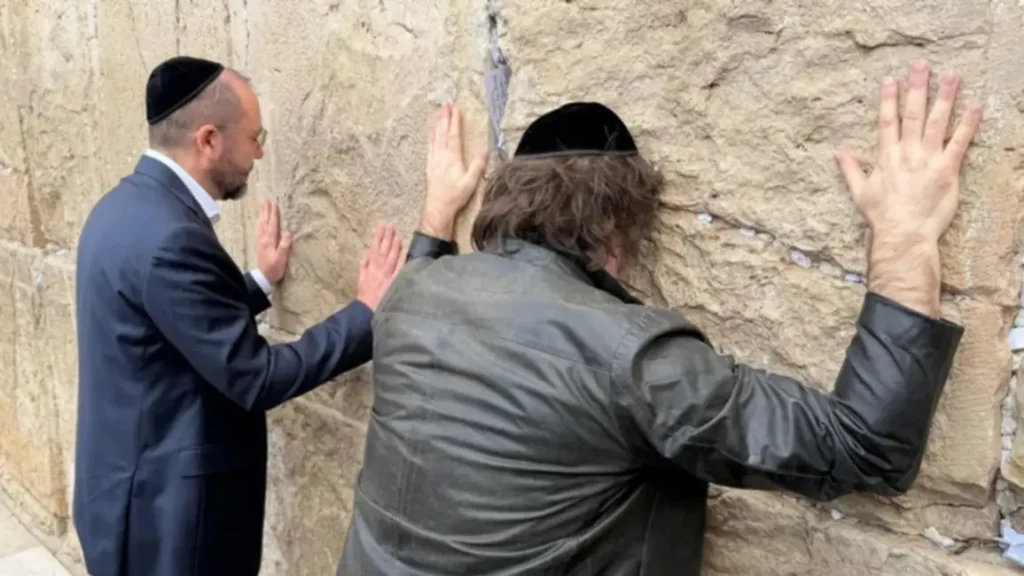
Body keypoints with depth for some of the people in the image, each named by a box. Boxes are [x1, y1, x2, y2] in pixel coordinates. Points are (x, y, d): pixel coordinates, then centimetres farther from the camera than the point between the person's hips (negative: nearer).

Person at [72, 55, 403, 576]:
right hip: (167, 507, -9)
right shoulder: (169, 237, -28)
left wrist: (260, 280, 17)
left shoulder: (128, 204, 4)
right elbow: (254, 378, -24)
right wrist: (365, 313, -18)